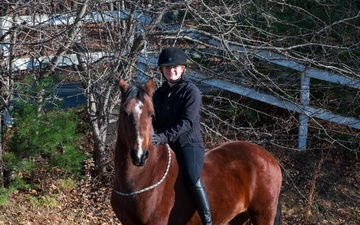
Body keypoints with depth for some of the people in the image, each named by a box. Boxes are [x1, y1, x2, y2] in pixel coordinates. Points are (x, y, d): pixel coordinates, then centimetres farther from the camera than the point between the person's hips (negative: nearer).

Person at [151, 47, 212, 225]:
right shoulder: (158, 94, 14)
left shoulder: (191, 91, -5)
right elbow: (154, 121, 13)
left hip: (189, 144, -7)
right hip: (165, 147, 7)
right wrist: (150, 135, -10)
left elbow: (187, 122, -16)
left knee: (192, 179, -32)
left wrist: (163, 137, -27)